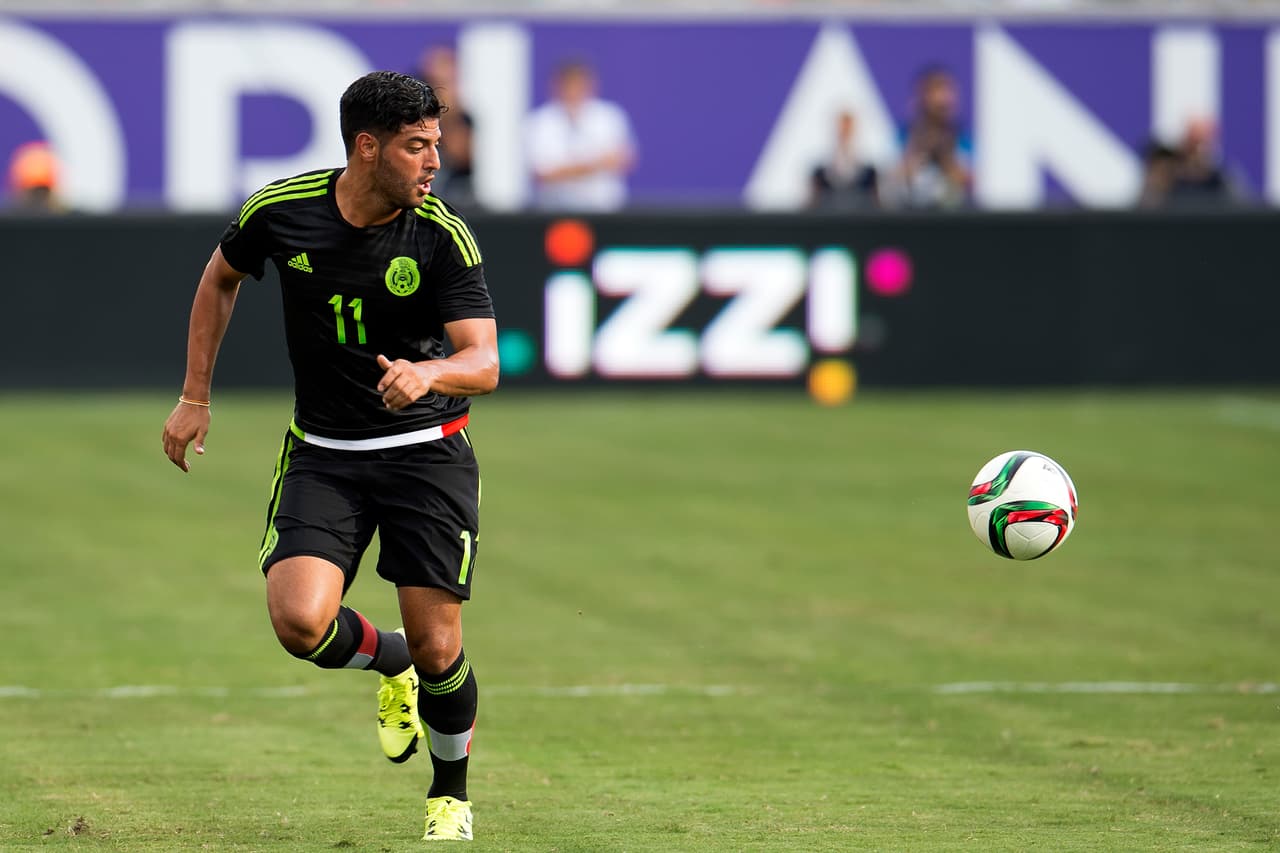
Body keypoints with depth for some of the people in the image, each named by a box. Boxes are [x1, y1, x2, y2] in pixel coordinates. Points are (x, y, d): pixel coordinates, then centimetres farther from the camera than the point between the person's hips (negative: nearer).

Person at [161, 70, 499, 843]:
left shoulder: (445, 238, -13)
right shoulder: (281, 212, -9)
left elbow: (485, 363, -18)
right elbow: (221, 277, 13)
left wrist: (427, 373, -40)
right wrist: (195, 396, 12)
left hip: (427, 450, -1)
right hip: (323, 454, 1)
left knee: (436, 648, -3)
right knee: (300, 621, -20)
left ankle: (451, 794, 26)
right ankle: (389, 666, 17)